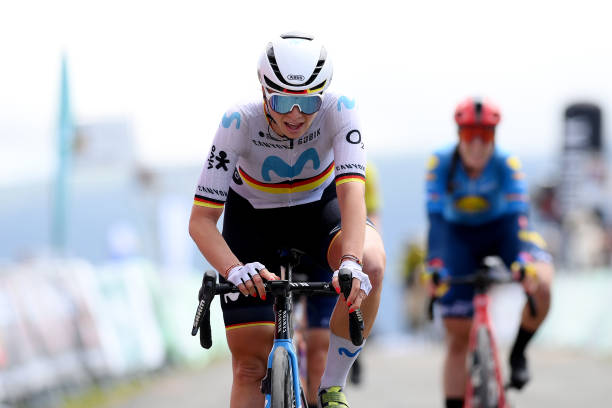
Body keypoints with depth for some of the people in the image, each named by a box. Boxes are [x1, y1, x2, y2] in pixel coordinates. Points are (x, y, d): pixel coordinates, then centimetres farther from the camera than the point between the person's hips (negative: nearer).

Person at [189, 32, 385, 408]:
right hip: (252, 218, 0)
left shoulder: (339, 111, -30)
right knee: (251, 366, -8)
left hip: (318, 208, 0)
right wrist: (234, 270, -51)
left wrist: (350, 263, -58)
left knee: (371, 265, -34)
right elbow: (201, 219, -32)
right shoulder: (240, 123, -31)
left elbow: (351, 192, -40)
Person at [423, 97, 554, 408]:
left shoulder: (507, 164, -25)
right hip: (459, 236, 0)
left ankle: (518, 352, -4)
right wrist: (434, 266, -44)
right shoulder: (441, 163, -24)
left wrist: (523, 262, -50)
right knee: (457, 335, -6)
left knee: (540, 285, -30)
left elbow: (518, 215, -34)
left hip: (501, 230, 0)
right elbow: (436, 217, -31)